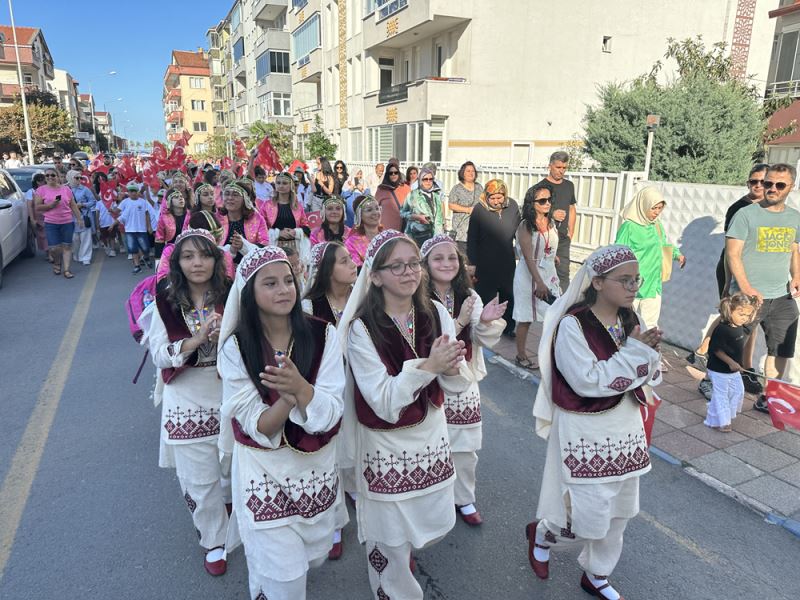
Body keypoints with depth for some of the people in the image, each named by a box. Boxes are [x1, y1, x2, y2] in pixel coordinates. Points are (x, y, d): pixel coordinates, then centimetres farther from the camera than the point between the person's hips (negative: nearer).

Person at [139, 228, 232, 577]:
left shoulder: (231, 296, -4)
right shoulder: (166, 304, -5)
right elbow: (158, 356, -10)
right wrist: (197, 339, -24)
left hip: (230, 395, 1)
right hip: (188, 402, -1)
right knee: (200, 480, 10)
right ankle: (214, 541, 33)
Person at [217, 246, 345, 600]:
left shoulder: (323, 335, -12)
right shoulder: (236, 347, -14)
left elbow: (330, 415, -17)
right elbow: (256, 427, -16)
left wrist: (300, 387, -37)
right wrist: (290, 395, -35)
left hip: (317, 465, 3)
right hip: (264, 471, -2)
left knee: (315, 557, 22)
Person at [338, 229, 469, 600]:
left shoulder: (436, 314, -6)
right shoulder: (362, 328, -20)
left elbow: (460, 385, -7)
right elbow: (384, 403, -23)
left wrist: (449, 368, -28)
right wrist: (426, 366, -31)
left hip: (432, 436, 5)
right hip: (387, 446, -4)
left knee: (437, 527, 22)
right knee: (391, 543, 12)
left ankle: (401, 551, 54)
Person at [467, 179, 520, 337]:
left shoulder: (512, 206, -3)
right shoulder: (479, 210, -13)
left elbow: (518, 232, 9)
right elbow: (472, 239, -9)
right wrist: (473, 263, -9)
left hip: (508, 262, 4)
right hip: (485, 264, -4)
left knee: (509, 296, 15)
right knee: (486, 297, 5)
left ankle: (508, 327, 32)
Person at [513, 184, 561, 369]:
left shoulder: (551, 222, 4)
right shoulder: (525, 226, -16)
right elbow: (528, 257, -21)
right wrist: (539, 282, -27)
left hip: (550, 275, 6)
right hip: (529, 276, -6)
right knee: (525, 318, 7)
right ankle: (521, 356, 22)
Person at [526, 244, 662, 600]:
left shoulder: (631, 322, 2)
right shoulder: (572, 325, -19)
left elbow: (651, 378, 5)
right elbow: (589, 381, -25)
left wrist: (649, 353, -16)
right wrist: (636, 351, -23)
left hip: (625, 427, 7)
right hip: (585, 431, -7)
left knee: (618, 514, 17)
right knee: (590, 519, -3)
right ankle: (541, 533, 29)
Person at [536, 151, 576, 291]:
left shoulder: (569, 185, 12)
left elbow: (572, 209, 18)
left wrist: (571, 232, 11)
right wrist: (551, 215, -20)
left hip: (563, 238, 5)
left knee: (563, 273, 5)